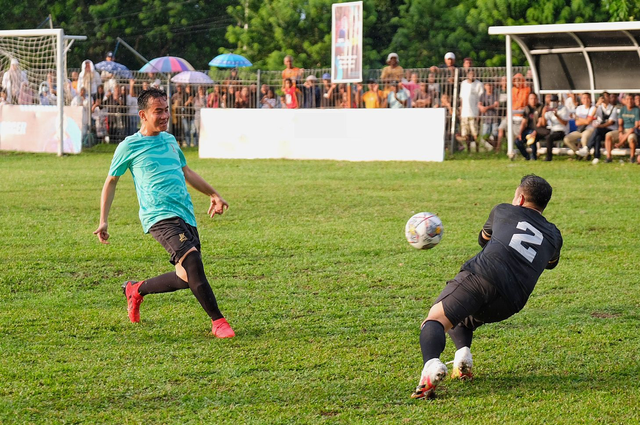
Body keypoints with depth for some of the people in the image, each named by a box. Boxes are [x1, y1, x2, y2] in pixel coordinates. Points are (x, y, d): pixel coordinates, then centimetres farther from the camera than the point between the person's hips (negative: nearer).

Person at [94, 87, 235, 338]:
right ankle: (218, 322, -22)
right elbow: (111, 181, 11)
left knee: (187, 277, 2)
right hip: (160, 215, -7)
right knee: (191, 259, -26)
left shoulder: (169, 140, 19)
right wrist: (103, 221, 6)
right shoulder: (129, 146, 1)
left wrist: (213, 194, 32)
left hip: (186, 215, 7)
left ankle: (137, 290, 28)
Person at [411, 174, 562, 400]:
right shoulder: (554, 236, 27)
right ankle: (463, 353, -3)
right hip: (510, 303, 4)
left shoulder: (503, 211, 23)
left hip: (483, 274, -4)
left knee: (435, 319, -8)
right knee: (459, 318, 29)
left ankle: (432, 363, -41)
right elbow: (551, 262, 51)